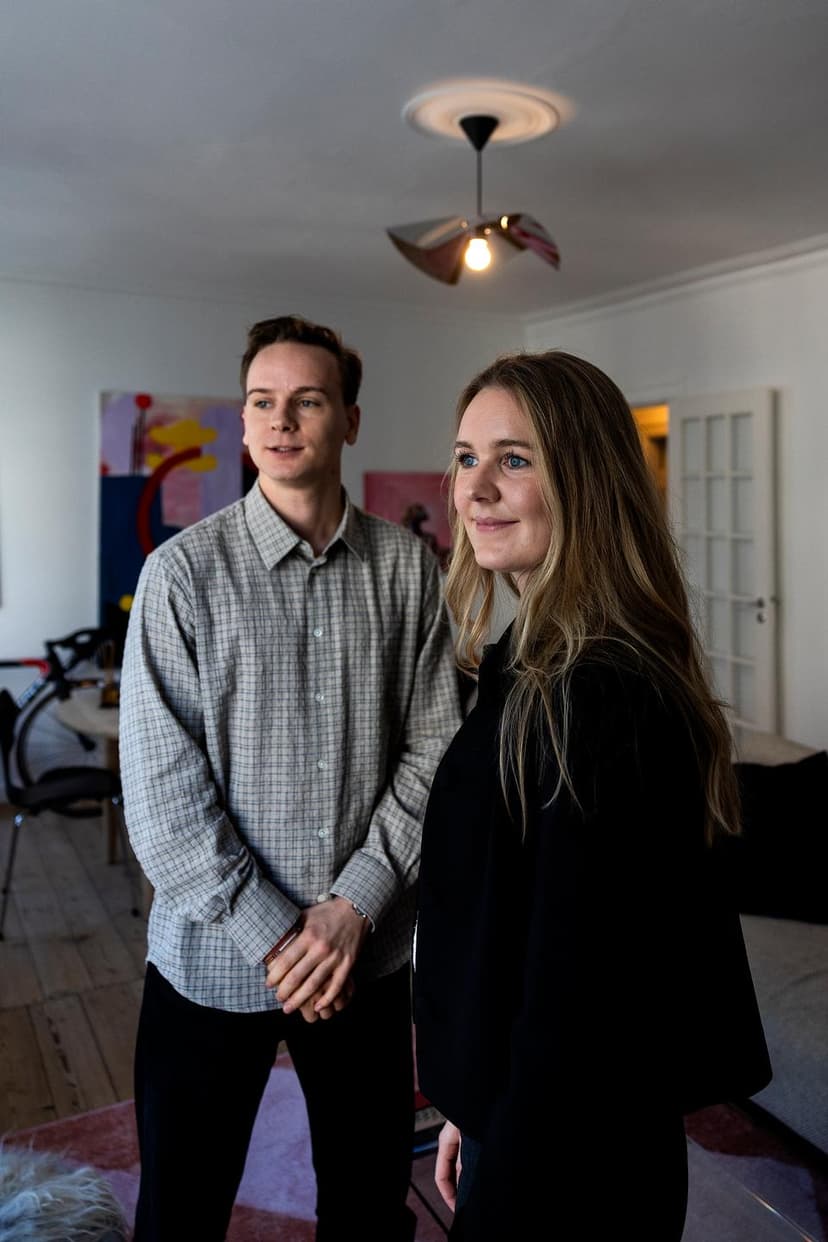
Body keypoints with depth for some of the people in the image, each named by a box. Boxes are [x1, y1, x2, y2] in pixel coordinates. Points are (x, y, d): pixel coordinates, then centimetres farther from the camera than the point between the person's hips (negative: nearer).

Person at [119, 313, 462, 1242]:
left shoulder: (406, 569, -2)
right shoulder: (184, 571, -8)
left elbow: (431, 751, -3)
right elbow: (161, 789, -11)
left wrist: (355, 906, -11)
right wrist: (273, 935, -14)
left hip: (368, 955, 2)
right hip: (213, 957, -1)